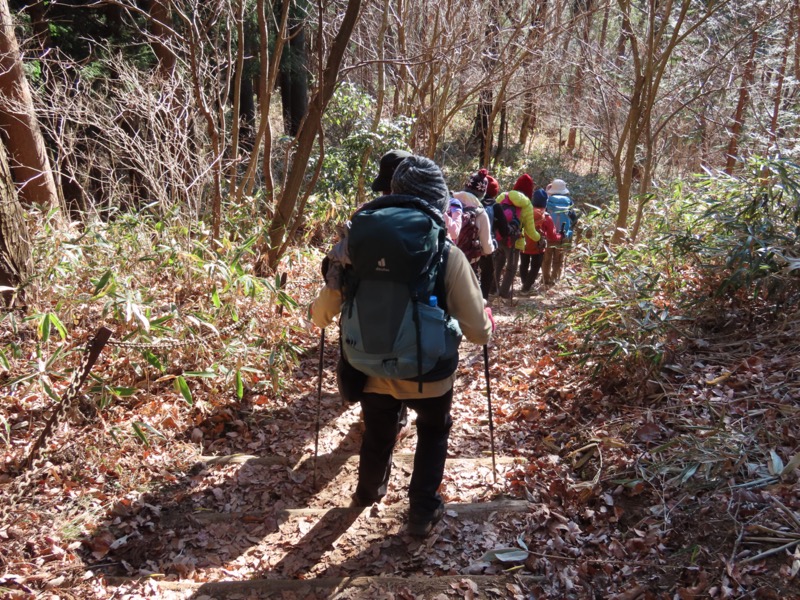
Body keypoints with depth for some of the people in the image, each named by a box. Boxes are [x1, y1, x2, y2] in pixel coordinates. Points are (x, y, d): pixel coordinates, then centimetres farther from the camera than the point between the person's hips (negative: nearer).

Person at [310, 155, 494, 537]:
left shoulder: (360, 243, -11)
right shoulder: (448, 255, -16)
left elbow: (323, 313, -4)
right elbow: (478, 332, -13)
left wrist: (316, 313, 19)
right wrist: (489, 322, 10)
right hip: (428, 374, -2)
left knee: (377, 436, 29)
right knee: (433, 434, 29)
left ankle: (368, 493, 54)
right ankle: (423, 512, 33)